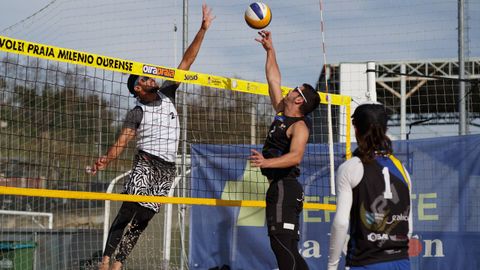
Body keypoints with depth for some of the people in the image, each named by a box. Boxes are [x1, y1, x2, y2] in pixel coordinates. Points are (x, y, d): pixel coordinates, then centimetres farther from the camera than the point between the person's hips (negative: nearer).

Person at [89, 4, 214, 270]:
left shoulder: (166, 94, 13)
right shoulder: (137, 112, 0)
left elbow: (185, 63, 10)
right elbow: (123, 140, -10)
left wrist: (203, 30, 6)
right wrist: (106, 159, -28)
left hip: (167, 170, 4)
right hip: (146, 163, -4)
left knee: (141, 219, 0)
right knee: (128, 211, -16)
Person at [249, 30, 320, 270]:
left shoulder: (299, 126, -11)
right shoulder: (281, 114, 15)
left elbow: (295, 156, -28)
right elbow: (274, 79, 25)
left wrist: (266, 162, -41)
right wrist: (270, 50, 24)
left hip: (285, 187, -10)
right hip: (279, 187, 10)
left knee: (282, 244, -20)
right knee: (286, 248, 9)